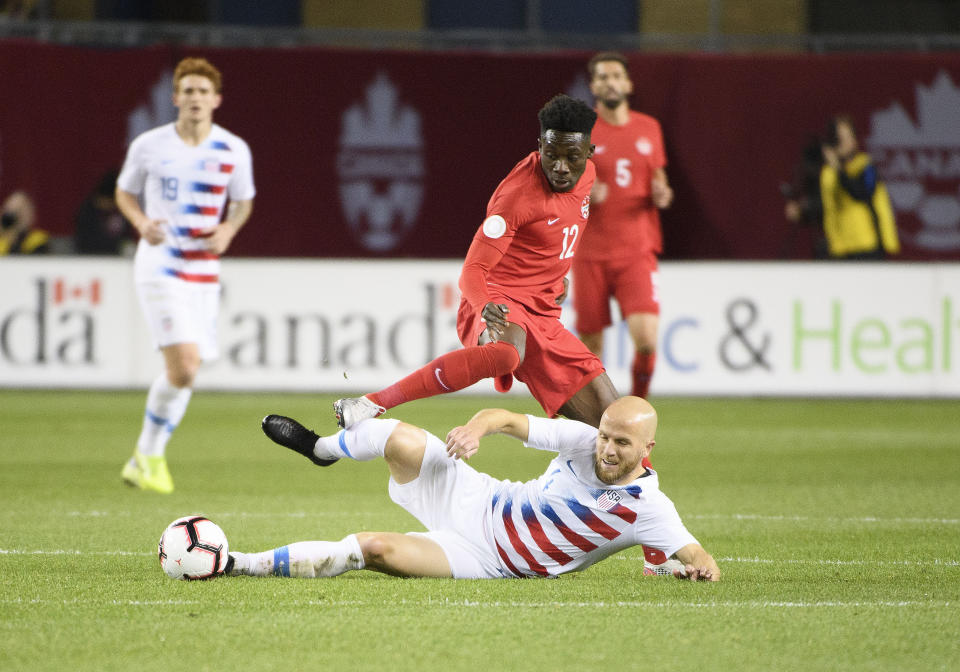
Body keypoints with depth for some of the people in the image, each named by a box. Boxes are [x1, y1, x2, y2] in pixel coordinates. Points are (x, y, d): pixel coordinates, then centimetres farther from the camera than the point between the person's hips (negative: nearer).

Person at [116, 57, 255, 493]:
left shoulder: (233, 151, 3)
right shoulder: (148, 146, -2)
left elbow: (243, 202, 17)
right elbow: (125, 192, 12)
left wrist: (228, 230, -5)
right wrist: (142, 223, -8)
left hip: (204, 272, 4)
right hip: (159, 267, -4)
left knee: (184, 373, 4)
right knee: (183, 366, -18)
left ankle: (145, 458, 22)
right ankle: (149, 455, 1)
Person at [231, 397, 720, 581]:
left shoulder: (648, 508, -17)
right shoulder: (584, 442, -10)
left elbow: (696, 556, -18)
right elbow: (507, 419, -9)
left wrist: (700, 567, -42)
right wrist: (480, 425, -32)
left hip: (487, 561, -3)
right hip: (478, 504, 3)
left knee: (373, 549, -22)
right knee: (399, 439, -16)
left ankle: (240, 565, -10)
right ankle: (323, 449, 22)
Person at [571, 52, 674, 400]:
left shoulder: (649, 129, 10)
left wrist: (661, 195, -2)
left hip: (637, 252, 1)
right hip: (590, 254, -1)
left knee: (646, 338, -15)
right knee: (591, 345, 0)